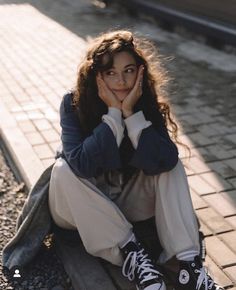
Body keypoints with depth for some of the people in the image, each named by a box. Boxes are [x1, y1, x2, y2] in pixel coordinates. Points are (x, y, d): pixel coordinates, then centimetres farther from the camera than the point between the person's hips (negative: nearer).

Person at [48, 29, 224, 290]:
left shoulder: (148, 104, -13)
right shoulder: (73, 104, -19)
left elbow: (165, 161, -29)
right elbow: (82, 164, -34)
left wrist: (131, 112, -32)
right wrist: (113, 113, -34)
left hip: (129, 200, 1)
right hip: (83, 207, -1)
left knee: (170, 164, -21)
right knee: (63, 170, -30)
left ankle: (188, 262, -27)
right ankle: (130, 250, -24)